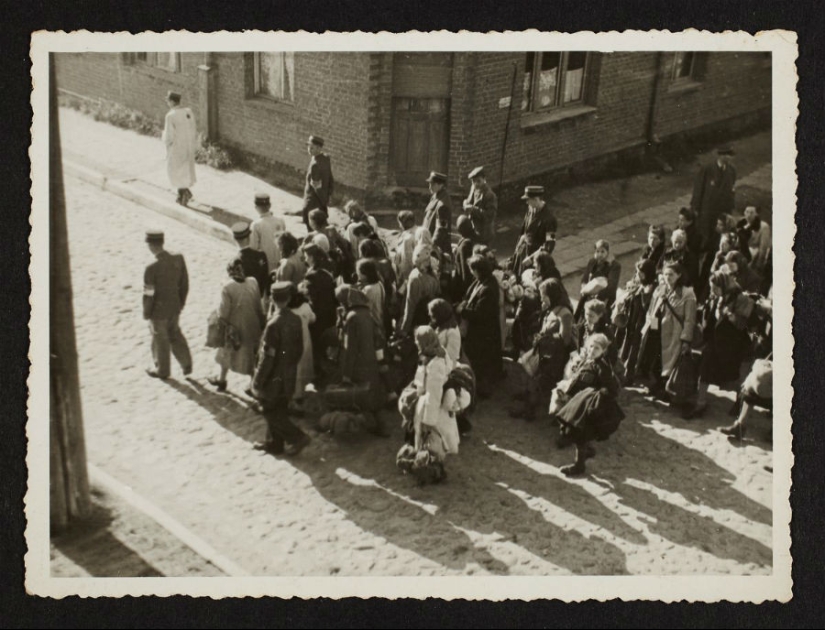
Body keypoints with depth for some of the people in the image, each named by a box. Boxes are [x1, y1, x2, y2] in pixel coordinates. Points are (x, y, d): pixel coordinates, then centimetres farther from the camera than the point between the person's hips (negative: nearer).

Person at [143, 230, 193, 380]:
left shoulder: (151, 268, -29)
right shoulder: (178, 258, -12)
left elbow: (149, 294, -20)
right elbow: (184, 283, -1)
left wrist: (146, 313, -4)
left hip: (158, 311, -5)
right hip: (175, 307, 5)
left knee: (160, 339, 16)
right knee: (174, 334, 27)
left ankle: (162, 370, 36)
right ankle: (186, 364, 29)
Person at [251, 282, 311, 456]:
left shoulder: (274, 324, -26)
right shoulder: (295, 319, -4)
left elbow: (267, 357, -22)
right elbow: (300, 348, 7)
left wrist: (258, 381, -12)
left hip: (274, 378, -7)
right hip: (289, 376, 8)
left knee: (271, 412, 8)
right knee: (278, 410, 19)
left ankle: (297, 437, 5)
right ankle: (274, 443, 30)